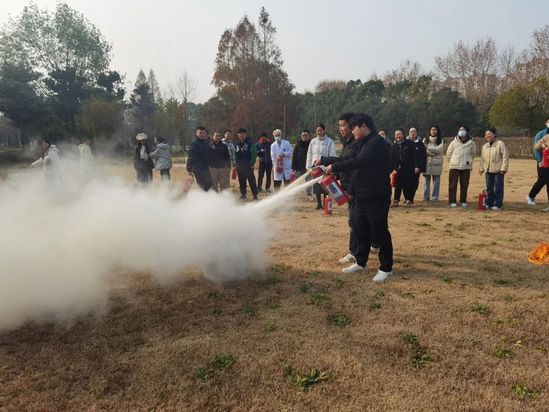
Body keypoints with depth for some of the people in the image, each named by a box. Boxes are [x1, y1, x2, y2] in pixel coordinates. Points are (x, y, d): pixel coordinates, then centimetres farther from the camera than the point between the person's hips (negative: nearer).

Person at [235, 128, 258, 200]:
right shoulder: (237, 144, 14)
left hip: (248, 166, -5)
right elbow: (235, 155, 17)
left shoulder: (250, 143, -3)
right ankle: (243, 194, 19)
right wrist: (236, 164, 7)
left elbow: (254, 154, -8)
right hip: (240, 166, 5)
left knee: (251, 181, -7)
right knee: (241, 181, 9)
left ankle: (255, 195, -3)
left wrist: (252, 164, -14)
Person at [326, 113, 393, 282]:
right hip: (362, 196, 9)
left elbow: (358, 162, -24)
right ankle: (360, 262, 28)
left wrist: (335, 167, -19)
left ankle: (386, 268, 11)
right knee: (360, 230, 14)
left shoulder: (377, 142, -14)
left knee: (379, 232, -1)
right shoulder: (363, 144, 16)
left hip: (376, 197, -9)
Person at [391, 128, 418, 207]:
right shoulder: (394, 146, 8)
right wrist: (391, 168, 1)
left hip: (410, 168, -3)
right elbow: (392, 158, 8)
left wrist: (417, 166, -13)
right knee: (398, 185, -1)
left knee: (410, 184, 2)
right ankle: (396, 200, 2)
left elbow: (415, 155, -7)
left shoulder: (410, 143, -4)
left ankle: (409, 200, 13)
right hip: (400, 168, 3)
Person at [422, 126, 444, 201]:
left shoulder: (440, 141, 7)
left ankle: (434, 197, 4)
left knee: (436, 181, -1)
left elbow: (438, 149, -9)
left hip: (436, 164, -1)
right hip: (426, 163, 1)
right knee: (426, 180, 2)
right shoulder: (425, 140, 11)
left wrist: (428, 148, -5)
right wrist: (433, 152, -11)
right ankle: (426, 196, 9)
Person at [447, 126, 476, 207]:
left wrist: (468, 161, 14)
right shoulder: (454, 142, -1)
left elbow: (473, 153, 17)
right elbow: (448, 153, 10)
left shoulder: (471, 143, 1)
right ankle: (452, 201, 5)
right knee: (453, 185, -2)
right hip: (454, 167, -1)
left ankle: (463, 201, 15)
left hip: (466, 167, 1)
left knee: (464, 185, 5)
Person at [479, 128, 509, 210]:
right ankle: (489, 203, 18)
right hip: (488, 170, 6)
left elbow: (505, 156, -10)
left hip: (498, 170, -6)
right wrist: (481, 168, 17)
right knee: (489, 188, 10)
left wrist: (503, 168, -15)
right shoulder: (484, 146, 15)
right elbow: (482, 158, 22)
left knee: (498, 188, -2)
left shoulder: (500, 144, -5)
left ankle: (498, 204, 5)